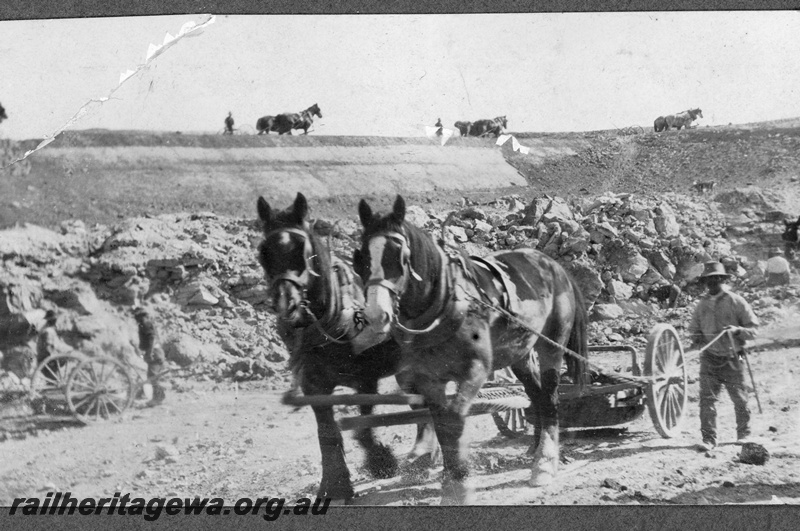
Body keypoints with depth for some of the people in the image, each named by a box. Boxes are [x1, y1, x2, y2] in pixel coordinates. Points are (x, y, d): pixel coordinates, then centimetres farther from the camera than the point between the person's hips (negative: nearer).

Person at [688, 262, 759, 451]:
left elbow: (753, 329, -3)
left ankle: (744, 434, 28)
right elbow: (694, 329, 17)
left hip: (732, 359, -2)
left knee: (739, 399, 8)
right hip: (709, 359, 2)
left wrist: (737, 330, -21)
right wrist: (697, 338, -5)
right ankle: (708, 439, -5)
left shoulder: (736, 302, -3)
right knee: (707, 398, -7)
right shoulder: (702, 304, 7)